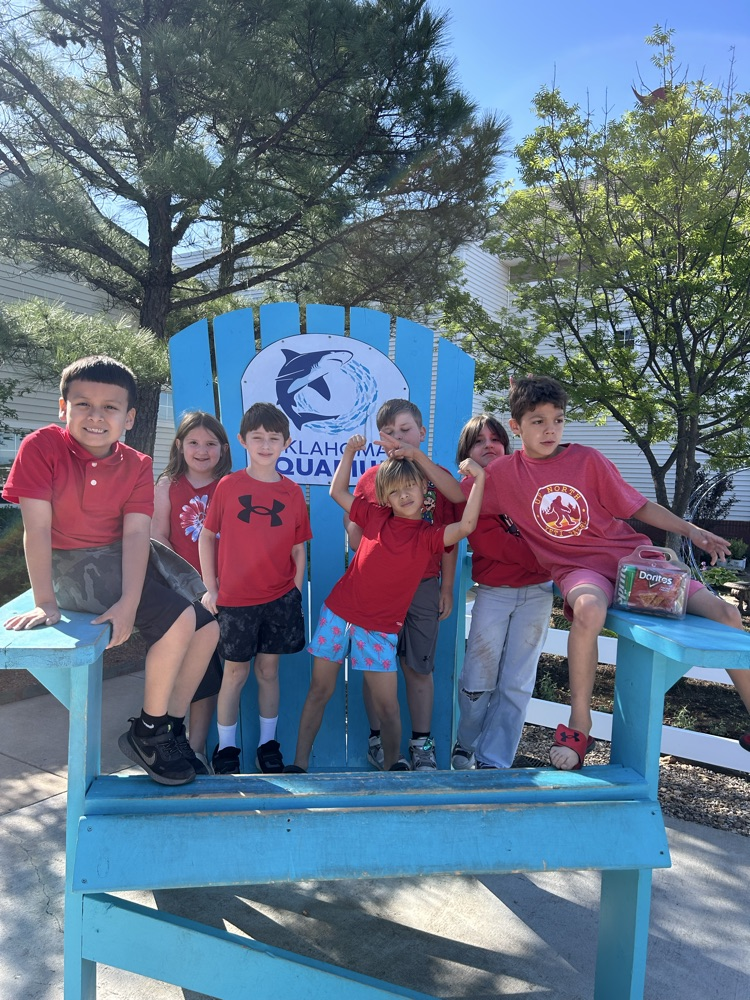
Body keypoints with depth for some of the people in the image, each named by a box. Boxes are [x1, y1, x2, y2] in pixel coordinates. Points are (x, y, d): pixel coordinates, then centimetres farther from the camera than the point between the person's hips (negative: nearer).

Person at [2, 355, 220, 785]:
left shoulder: (137, 465, -2)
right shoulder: (42, 447, -13)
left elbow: (136, 534, -13)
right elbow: (37, 528, -17)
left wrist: (129, 601, -26)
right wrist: (45, 602, -21)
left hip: (124, 560, 6)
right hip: (71, 565, -6)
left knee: (208, 628, 0)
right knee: (179, 619, -23)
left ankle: (172, 729, 15)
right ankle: (146, 733, -3)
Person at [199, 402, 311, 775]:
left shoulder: (292, 492, 1)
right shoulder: (228, 486, -3)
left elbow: (299, 549, 5)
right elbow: (207, 536, 2)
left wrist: (295, 592, 0)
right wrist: (210, 588, -1)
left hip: (279, 599, 2)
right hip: (235, 600, -1)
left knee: (269, 670, 11)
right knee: (235, 673, 8)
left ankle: (268, 744, 26)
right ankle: (226, 747, 24)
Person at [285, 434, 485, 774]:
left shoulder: (429, 535, -3)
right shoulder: (375, 516, 4)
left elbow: (466, 526, -22)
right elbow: (337, 491, 15)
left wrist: (479, 479, -27)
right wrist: (350, 452, 10)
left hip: (379, 628, -2)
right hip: (337, 614, 3)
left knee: (387, 703, -2)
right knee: (319, 690, 10)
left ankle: (393, 765, 10)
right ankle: (299, 764, 20)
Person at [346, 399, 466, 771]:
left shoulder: (439, 477, 2)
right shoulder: (369, 479, 2)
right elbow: (356, 540, 1)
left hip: (423, 586, 0)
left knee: (419, 667, 7)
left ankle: (421, 743, 20)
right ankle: (377, 739, 21)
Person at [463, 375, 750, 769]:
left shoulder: (587, 459, 0)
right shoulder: (505, 472, 0)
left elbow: (638, 506, 7)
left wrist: (691, 531, 1)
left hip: (633, 553, 3)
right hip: (578, 567, -3)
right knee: (589, 610, -41)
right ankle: (579, 725, -20)